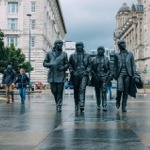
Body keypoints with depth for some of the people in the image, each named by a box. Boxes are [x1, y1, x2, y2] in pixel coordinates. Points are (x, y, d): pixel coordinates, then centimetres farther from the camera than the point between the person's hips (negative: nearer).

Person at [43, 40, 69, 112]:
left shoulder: (64, 54, 8)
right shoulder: (49, 53, 8)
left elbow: (67, 64, 10)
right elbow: (44, 63, 7)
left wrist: (63, 68, -11)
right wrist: (51, 65, -12)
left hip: (61, 76, -1)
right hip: (52, 75, 1)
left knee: (60, 91, -5)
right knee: (54, 91, 4)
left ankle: (59, 106, 3)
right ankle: (57, 103, 28)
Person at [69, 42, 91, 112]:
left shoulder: (87, 55, 10)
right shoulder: (72, 55, 9)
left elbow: (89, 65, 13)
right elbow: (70, 65, 11)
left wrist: (87, 71, -2)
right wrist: (71, 71, -1)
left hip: (84, 75, -1)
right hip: (75, 75, 1)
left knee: (82, 89, -16)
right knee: (76, 91, 8)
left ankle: (82, 105, -23)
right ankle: (76, 105, 22)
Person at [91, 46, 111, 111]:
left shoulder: (106, 59, 10)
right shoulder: (94, 60, 10)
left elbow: (109, 69, 10)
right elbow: (92, 69, 9)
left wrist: (107, 76, -4)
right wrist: (94, 75, -4)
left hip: (104, 78, -1)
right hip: (96, 78, 2)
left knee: (104, 91, -12)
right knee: (97, 92, 7)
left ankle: (104, 106, -14)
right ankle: (98, 105, 18)